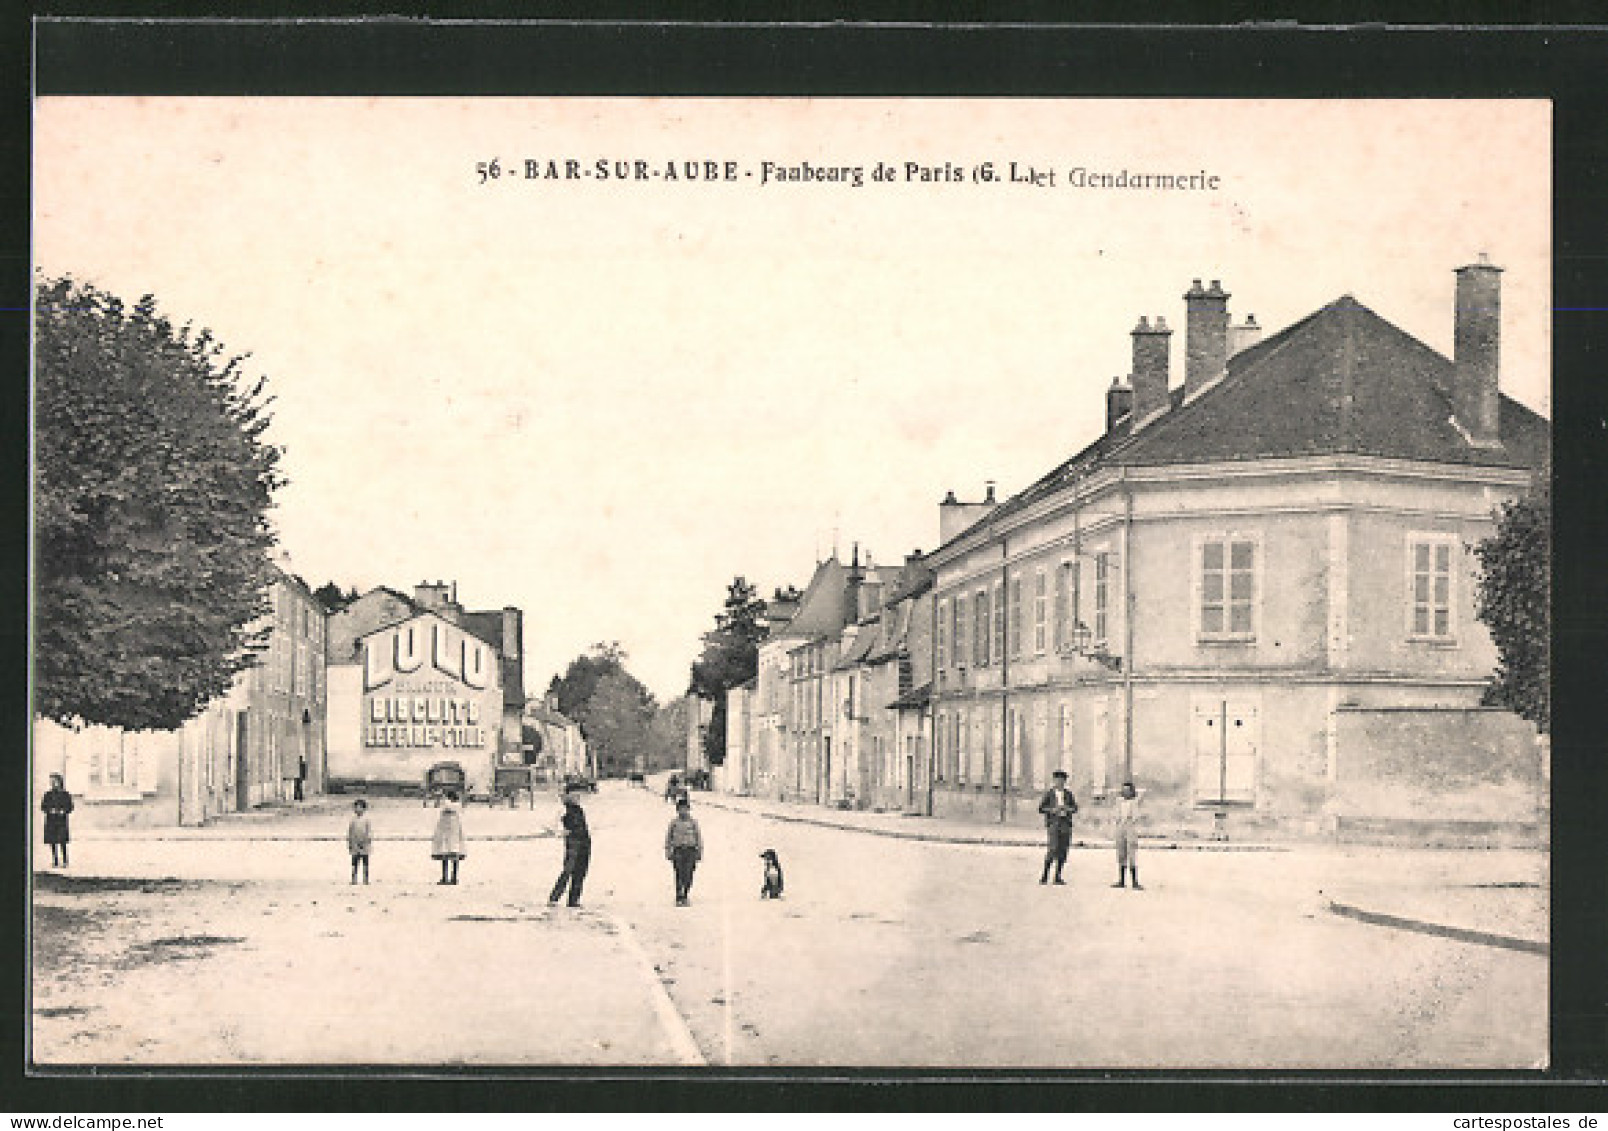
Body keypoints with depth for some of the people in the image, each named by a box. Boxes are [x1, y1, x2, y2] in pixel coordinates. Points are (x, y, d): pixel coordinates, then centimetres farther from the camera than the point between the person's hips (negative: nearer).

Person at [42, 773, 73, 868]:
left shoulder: (65, 794, 3)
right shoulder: (48, 794, 8)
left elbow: (70, 807, 4)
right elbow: (43, 806, 6)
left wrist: (63, 811, -14)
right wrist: (50, 810, -12)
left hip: (62, 821, -2)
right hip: (51, 821, 2)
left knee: (62, 842, -6)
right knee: (52, 842, 2)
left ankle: (64, 862, -2)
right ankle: (55, 861, 8)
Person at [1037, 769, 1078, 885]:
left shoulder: (1068, 793, 10)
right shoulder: (1048, 793, 0)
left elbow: (1075, 808, 12)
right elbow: (1041, 808, -2)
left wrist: (1068, 809, -10)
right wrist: (1053, 810, -16)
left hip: (1066, 824, 4)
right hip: (1053, 823, -4)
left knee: (1062, 851, 1)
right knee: (1052, 849, -15)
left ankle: (1058, 876, 8)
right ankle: (1044, 875, -2)